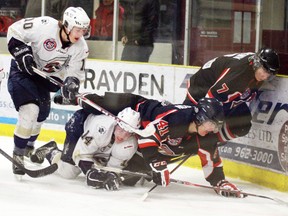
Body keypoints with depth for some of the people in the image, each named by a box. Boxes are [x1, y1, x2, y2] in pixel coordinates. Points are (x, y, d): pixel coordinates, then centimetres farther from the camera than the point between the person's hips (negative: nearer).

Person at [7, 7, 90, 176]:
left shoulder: (80, 47, -14)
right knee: (30, 110, -21)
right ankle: (18, 155, -12)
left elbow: (74, 72, -10)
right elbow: (14, 30, -20)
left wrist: (71, 82, -31)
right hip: (23, 69, -6)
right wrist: (21, 51, -29)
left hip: (45, 78, 7)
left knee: (41, 115, 17)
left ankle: (28, 146, 44)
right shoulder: (44, 26, -30)